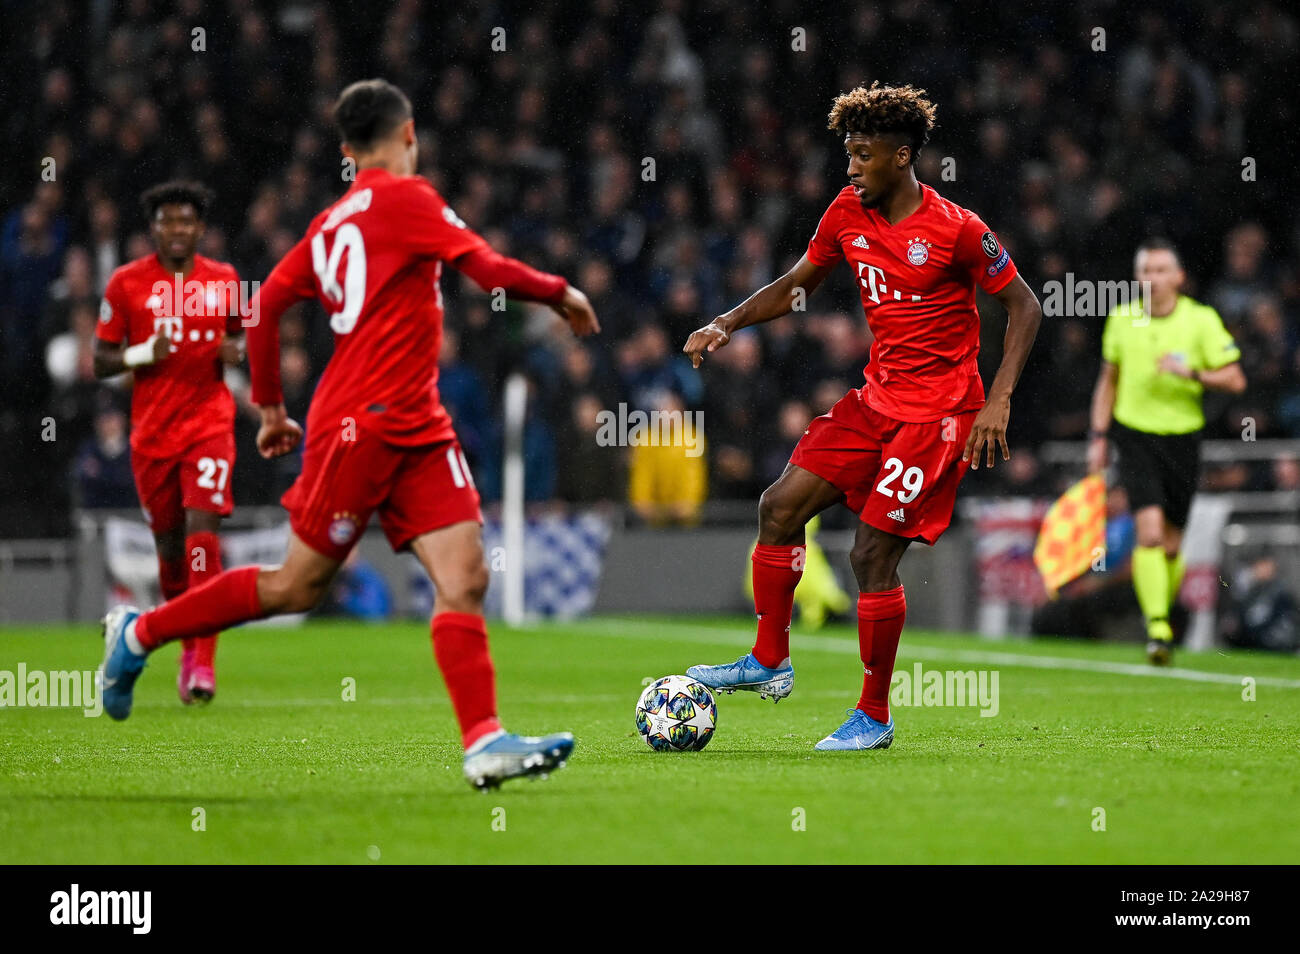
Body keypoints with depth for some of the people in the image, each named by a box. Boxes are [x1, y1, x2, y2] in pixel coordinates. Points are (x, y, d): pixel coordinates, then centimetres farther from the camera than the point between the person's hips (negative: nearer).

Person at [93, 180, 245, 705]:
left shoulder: (224, 279, 6)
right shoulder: (126, 283, 1)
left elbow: (240, 333, 21)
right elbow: (101, 362, 3)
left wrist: (236, 350, -2)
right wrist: (146, 353, -15)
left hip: (209, 421, -1)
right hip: (152, 430, 1)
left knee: (202, 524, -17)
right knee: (169, 543, 7)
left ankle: (203, 660, -20)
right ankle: (188, 648, 29)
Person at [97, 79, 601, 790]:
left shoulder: (332, 221, 14)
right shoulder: (404, 197, -9)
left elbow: (265, 306, 14)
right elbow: (490, 270, -13)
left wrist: (270, 406, 22)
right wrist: (561, 293, 3)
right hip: (361, 424, -8)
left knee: (464, 576, -6)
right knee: (298, 586, 2)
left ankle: (484, 743, -15)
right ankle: (139, 633, 18)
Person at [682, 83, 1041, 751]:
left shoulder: (956, 230, -14)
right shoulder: (847, 215, 4)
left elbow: (1023, 306, -7)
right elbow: (795, 285, 18)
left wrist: (997, 402, -16)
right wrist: (727, 325, 3)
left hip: (939, 412, -7)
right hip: (877, 398, 7)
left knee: (872, 554, -10)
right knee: (782, 504, -2)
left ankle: (873, 716, 3)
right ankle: (769, 663, 11)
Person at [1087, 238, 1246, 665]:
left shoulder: (1202, 319, -4)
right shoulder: (1121, 319, 4)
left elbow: (1235, 380, -4)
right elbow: (1108, 381, 16)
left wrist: (1193, 373, -20)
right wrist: (1099, 436, 10)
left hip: (1182, 438, 0)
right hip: (1135, 435, 0)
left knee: (1170, 545, 6)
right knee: (1149, 532, -18)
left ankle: (1161, 614, 31)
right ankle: (1157, 629, -22)